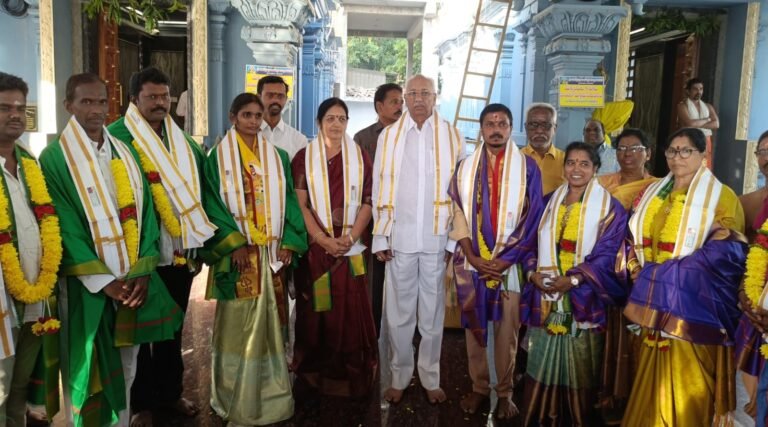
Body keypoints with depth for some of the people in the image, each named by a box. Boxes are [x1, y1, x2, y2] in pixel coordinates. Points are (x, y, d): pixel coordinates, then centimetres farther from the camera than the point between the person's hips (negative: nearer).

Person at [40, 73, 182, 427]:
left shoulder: (124, 153, 10)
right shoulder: (55, 157, -6)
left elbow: (144, 210, 4)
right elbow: (63, 225, -12)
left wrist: (142, 270, -7)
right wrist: (102, 280, -17)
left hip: (131, 280, 5)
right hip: (86, 284, -4)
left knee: (125, 368, 15)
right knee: (88, 369, 6)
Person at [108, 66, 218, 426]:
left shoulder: (185, 142, 11)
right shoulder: (115, 138, -8)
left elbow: (197, 189, 13)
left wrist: (198, 237, 6)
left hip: (179, 250, 5)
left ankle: (170, 392, 33)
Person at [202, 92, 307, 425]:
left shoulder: (276, 157, 11)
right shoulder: (218, 157, 0)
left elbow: (288, 200, 7)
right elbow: (213, 204, -6)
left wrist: (289, 243, -3)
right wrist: (234, 244, -15)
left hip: (272, 252, 3)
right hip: (237, 251, -3)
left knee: (269, 319, 8)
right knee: (238, 321, 2)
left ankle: (268, 391, 22)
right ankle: (237, 397, 17)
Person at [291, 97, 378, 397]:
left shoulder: (360, 157, 7)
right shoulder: (304, 157, 4)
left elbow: (367, 202, 3)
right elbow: (300, 204, -3)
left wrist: (350, 238, -10)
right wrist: (323, 239, -13)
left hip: (350, 248, 1)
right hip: (314, 247, -1)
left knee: (351, 311, 2)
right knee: (315, 312, 4)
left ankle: (351, 376, 15)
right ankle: (315, 373, 19)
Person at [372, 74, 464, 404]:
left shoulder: (452, 136, 5)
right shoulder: (388, 136, 6)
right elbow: (380, 189, 5)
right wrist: (380, 237, 0)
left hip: (438, 238, 0)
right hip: (400, 237, 0)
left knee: (432, 313, 9)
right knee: (398, 312, 7)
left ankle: (431, 378, 23)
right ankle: (398, 377, 22)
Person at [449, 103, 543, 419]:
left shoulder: (527, 167, 0)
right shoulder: (466, 167, 7)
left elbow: (532, 219, -4)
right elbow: (458, 214, 2)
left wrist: (505, 259, -10)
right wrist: (473, 257, -9)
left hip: (510, 263, -2)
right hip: (472, 262, 2)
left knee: (506, 330, 5)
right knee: (474, 326, 9)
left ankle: (504, 392, 19)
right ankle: (479, 387, 24)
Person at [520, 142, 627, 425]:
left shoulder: (609, 207, 0)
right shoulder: (549, 202, 12)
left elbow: (606, 253, -8)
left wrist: (573, 279, -20)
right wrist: (533, 273, -8)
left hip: (583, 298, -3)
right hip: (545, 296, 3)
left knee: (578, 366, 3)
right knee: (542, 362, 6)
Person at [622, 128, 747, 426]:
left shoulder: (721, 196, -1)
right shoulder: (652, 194, 14)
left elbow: (723, 252, -9)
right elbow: (636, 239, 16)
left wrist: (660, 274, -19)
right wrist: (640, 272, -4)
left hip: (693, 306, -4)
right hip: (654, 304, 5)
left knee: (685, 388, 2)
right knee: (651, 386, 12)